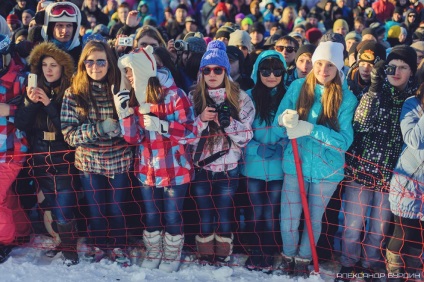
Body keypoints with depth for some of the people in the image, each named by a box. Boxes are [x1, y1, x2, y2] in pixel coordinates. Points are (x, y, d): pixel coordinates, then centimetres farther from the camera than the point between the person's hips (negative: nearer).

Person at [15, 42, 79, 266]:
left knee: (64, 210, -6)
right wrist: (32, 103, -17)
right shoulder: (33, 91, 6)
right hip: (40, 160, 4)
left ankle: (69, 249, 8)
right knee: (52, 207, 9)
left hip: (64, 160, -4)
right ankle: (62, 241, 23)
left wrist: (49, 104, -20)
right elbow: (20, 125, -1)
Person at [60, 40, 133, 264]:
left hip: (119, 160, 0)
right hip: (89, 161, 0)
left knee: (117, 208, 10)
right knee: (95, 209, 14)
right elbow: (69, 134, -11)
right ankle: (97, 245, 36)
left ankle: (119, 247, 32)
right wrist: (98, 129, -24)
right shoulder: (73, 93, -6)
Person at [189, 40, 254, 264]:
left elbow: (246, 137, -7)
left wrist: (227, 121, -23)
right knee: (204, 218, 9)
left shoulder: (240, 98, -3)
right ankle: (205, 258, 23)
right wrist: (201, 120, -19)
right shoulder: (194, 97, 1)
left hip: (228, 168, -1)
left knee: (224, 217, 9)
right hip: (200, 168, 1)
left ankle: (223, 258, 23)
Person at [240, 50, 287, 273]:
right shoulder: (248, 97, -2)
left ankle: (268, 256, 23)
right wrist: (257, 148, -17)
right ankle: (255, 254, 27)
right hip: (253, 165, 0)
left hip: (278, 167, 0)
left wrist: (281, 147, -17)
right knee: (256, 212, 11)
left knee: (271, 214, 7)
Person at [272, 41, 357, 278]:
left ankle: (304, 260, 37)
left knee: (314, 219, 15)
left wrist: (310, 129, -26)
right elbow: (278, 127, -5)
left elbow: (345, 140, -15)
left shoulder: (346, 98, -9)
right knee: (289, 218, 6)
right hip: (295, 164, 1)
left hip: (326, 169, -1)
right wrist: (285, 122, -28)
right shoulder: (297, 87, -4)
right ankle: (288, 257, 33)